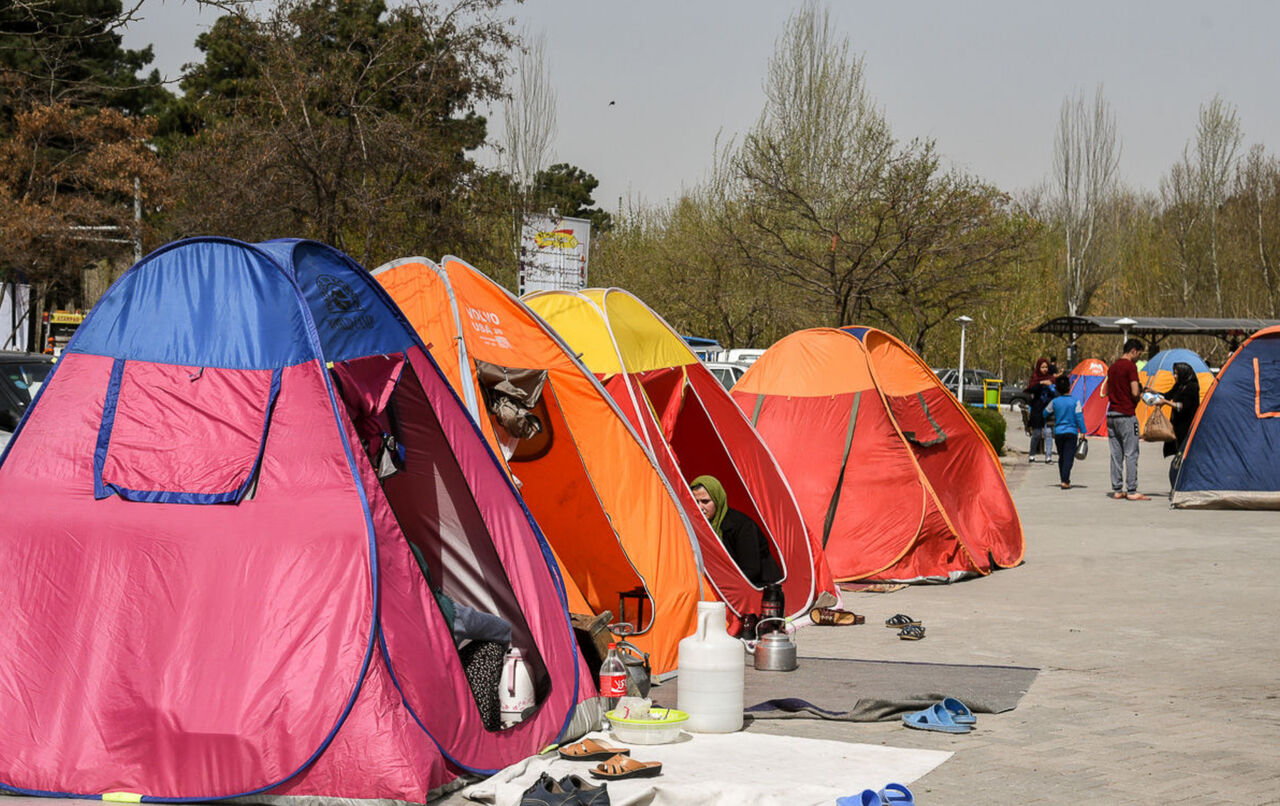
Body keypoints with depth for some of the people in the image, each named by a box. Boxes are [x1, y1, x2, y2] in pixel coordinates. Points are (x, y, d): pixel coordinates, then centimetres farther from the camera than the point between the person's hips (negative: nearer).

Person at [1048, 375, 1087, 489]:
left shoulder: (1054, 402, 0)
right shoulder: (1075, 401, -6)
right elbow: (1079, 417, -7)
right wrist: (1082, 432, -3)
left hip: (1058, 432, 3)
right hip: (1071, 432, -3)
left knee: (1061, 457, 16)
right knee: (1068, 457, -5)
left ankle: (1063, 479, 22)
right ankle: (1065, 481, -17)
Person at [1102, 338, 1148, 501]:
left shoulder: (1112, 367, 14)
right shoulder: (1131, 367, -10)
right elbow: (1134, 393, -16)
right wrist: (1140, 390, 4)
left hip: (1111, 414, 8)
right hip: (1126, 415, -8)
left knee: (1116, 454, 9)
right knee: (1131, 454, -4)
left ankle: (1117, 490, 9)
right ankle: (1132, 491, -5)